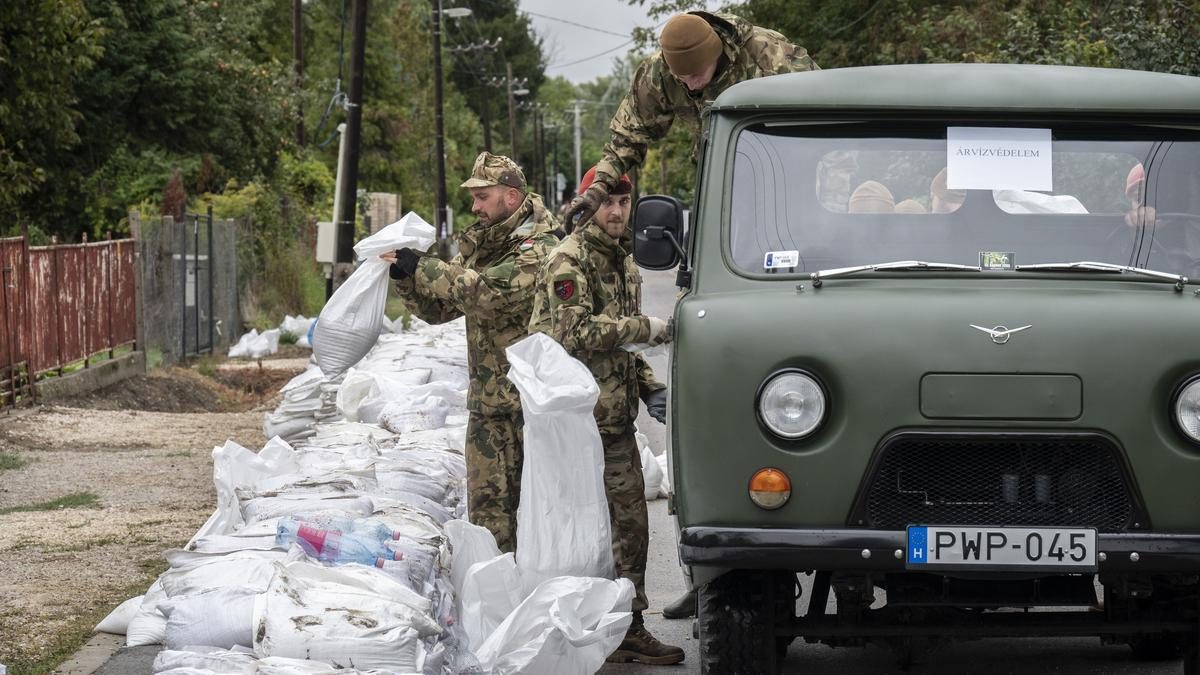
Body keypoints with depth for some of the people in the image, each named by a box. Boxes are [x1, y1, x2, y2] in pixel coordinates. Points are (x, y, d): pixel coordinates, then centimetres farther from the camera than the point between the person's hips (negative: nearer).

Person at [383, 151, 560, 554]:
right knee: (487, 504, 7)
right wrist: (405, 275, -2)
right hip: (487, 400, 8)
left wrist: (421, 267, -22)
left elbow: (486, 292, -26)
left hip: (531, 400, -8)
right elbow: (436, 309, 16)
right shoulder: (478, 247, 16)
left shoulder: (537, 252, -12)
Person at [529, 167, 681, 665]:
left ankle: (627, 628, 17)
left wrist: (650, 388, 15)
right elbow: (577, 332, -21)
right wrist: (645, 328, -15)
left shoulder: (623, 259, 18)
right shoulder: (570, 259, -10)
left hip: (615, 418, 9)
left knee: (630, 524, 10)